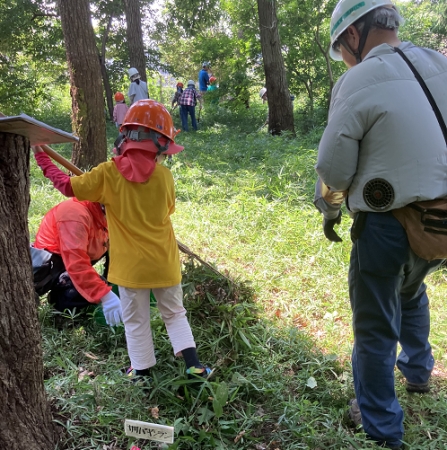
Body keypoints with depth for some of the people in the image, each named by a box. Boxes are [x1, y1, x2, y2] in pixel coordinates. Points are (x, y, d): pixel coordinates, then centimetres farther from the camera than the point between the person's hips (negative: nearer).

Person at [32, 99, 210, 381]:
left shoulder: (107, 174, -13)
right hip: (163, 263, 1)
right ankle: (194, 365, 17)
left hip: (130, 264, -1)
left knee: (136, 321, 15)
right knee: (175, 313, 18)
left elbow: (68, 186, -2)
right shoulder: (164, 175, -10)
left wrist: (42, 158, 12)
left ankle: (142, 372, 25)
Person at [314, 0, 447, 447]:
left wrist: (329, 210, 6)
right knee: (410, 291, 33)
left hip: (386, 226, -6)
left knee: (374, 326, 11)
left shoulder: (358, 83, -16)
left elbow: (332, 169, -13)